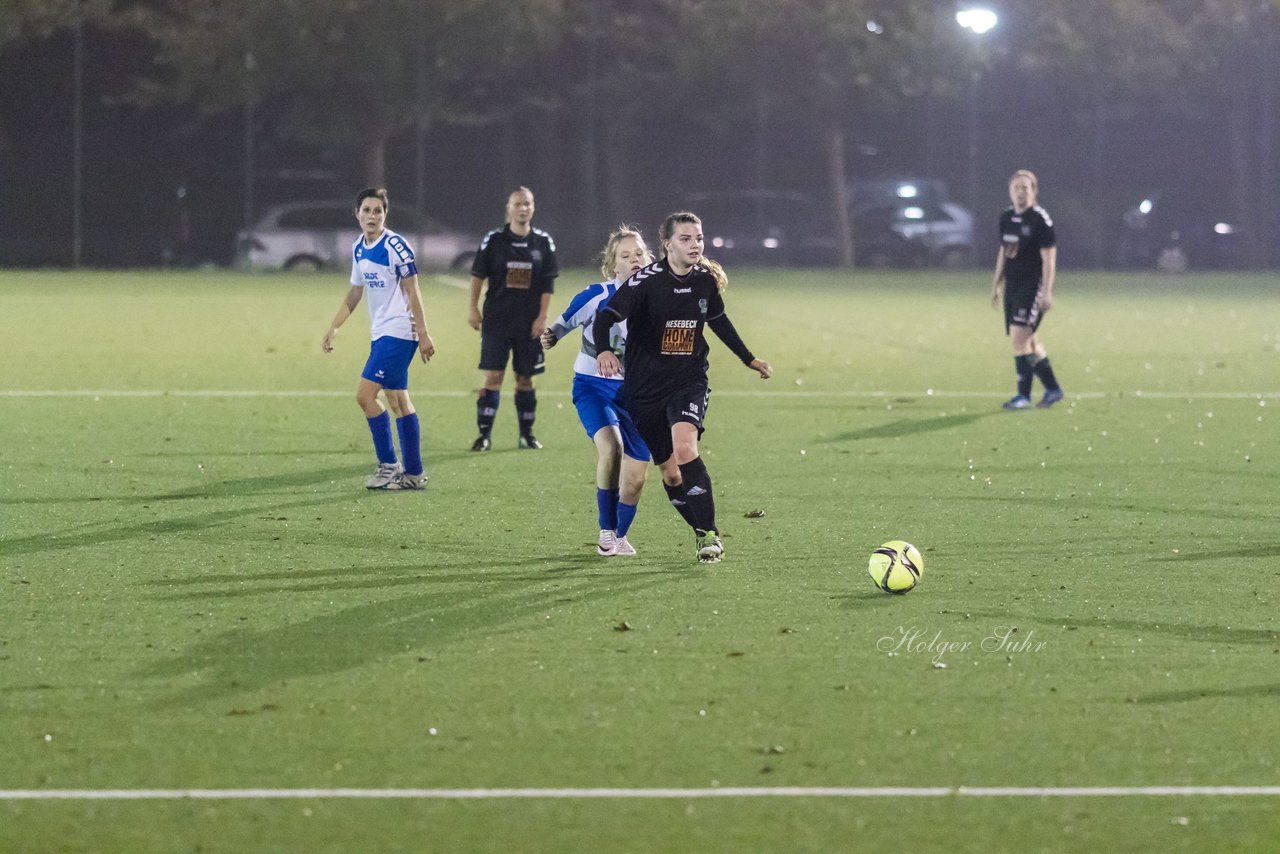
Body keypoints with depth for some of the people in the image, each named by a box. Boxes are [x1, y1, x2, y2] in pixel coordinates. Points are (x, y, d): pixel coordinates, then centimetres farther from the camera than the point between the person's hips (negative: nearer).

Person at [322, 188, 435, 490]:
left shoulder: (395, 245, -14)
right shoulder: (358, 249, 11)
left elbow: (412, 291, -14)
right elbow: (354, 294, 22)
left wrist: (423, 334, -16)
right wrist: (333, 328, 18)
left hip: (398, 332, -9)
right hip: (381, 334, 9)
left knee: (365, 395, -13)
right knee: (398, 401, 10)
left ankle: (389, 465, -4)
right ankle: (413, 473, 13)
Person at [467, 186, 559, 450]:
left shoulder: (543, 242, 1)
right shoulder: (493, 240, -3)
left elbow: (548, 283, 4)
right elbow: (477, 275, 4)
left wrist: (542, 317, -2)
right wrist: (474, 309, 1)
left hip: (529, 324, 2)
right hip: (496, 320, -2)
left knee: (525, 378, 9)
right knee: (493, 376, -7)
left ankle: (526, 434, 19)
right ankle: (484, 434, -3)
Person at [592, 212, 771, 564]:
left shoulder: (706, 280, 0)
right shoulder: (647, 280, -14)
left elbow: (718, 321, 20)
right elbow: (607, 316, -24)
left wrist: (749, 359, 28)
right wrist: (604, 350, -44)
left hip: (689, 383, 1)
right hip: (645, 387, -1)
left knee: (684, 447, -25)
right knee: (670, 471, 4)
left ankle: (708, 532, -20)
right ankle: (704, 534, 24)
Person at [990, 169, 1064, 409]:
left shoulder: (1040, 219, -11)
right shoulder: (1006, 218, 11)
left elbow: (1049, 258, -13)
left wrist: (1046, 292, -18)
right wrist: (996, 285, 21)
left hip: (1033, 286, -8)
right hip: (1013, 287, 8)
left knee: (1020, 336, -16)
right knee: (1029, 342, 11)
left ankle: (1023, 394, -12)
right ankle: (1052, 389, 23)